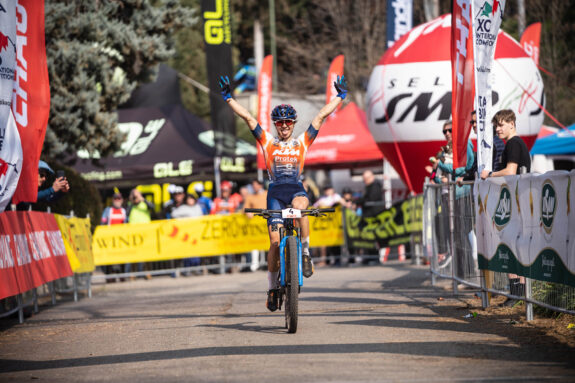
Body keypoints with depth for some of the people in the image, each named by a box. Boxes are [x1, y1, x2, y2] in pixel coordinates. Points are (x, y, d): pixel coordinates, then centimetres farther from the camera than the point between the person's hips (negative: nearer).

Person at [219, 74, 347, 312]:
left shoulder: (302, 142, 12)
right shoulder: (268, 142, 11)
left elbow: (321, 116, 10)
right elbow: (247, 118, 5)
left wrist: (340, 96, 8)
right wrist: (228, 98, 1)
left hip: (296, 188, 0)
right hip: (275, 190, 0)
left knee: (300, 205, -38)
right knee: (275, 241, -9)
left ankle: (305, 252, -23)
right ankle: (272, 287, 5)